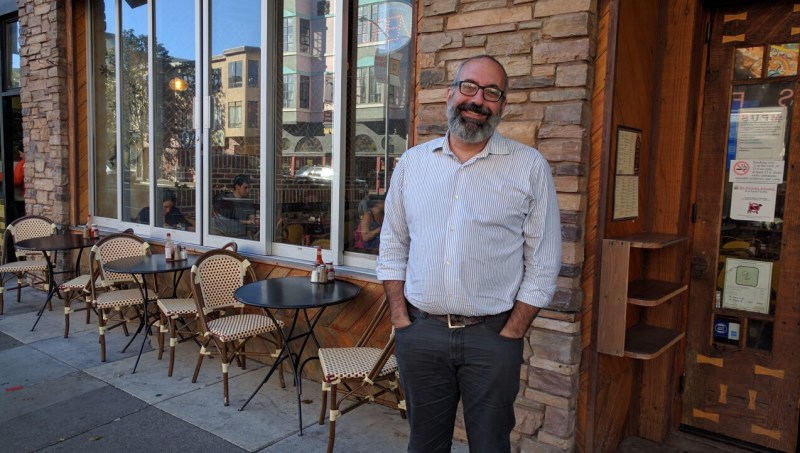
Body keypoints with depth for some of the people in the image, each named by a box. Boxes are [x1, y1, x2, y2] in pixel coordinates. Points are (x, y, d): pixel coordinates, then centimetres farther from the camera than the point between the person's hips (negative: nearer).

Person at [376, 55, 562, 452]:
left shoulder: (530, 167, -3)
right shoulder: (412, 162, 5)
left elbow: (542, 263, -3)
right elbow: (392, 247, 8)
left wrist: (511, 334, -7)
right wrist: (400, 318, 0)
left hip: (492, 337, -2)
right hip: (419, 334, 2)